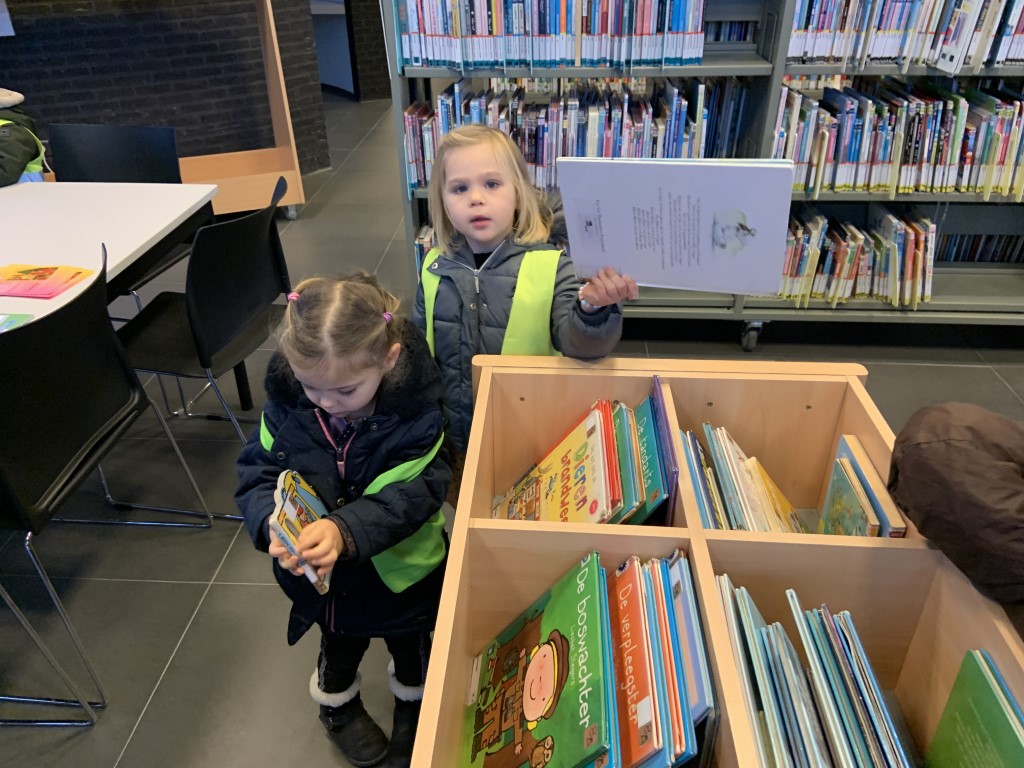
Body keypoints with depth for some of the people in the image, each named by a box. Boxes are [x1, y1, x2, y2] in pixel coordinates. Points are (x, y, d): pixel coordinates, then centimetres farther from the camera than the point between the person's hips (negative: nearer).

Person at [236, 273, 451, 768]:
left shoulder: (415, 410, -30)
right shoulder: (286, 400, -21)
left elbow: (413, 494, -32)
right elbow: (256, 474, -15)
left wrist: (345, 530, -47)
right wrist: (271, 522, -36)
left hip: (402, 572, -2)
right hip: (321, 575, 3)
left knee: (411, 649, 28)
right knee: (340, 645, 32)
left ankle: (413, 708, 61)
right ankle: (337, 706, 65)